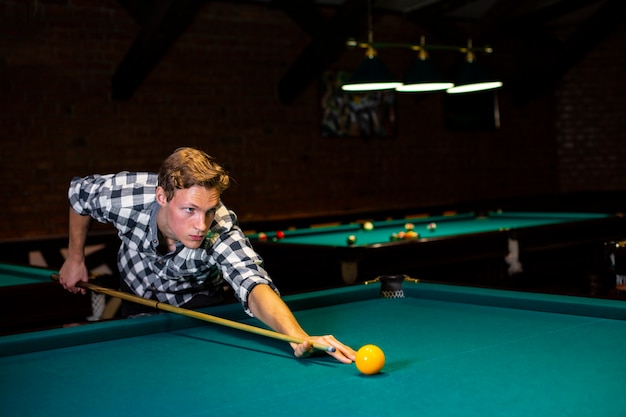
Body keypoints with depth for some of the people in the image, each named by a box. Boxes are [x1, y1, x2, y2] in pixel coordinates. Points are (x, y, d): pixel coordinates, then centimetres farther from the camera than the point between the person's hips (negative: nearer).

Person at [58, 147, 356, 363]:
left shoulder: (222, 233, -45)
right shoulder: (124, 195, -38)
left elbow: (253, 285, -64)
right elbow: (79, 193, -13)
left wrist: (299, 335, -82)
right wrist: (75, 259, -5)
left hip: (196, 301, -2)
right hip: (137, 294, 2)